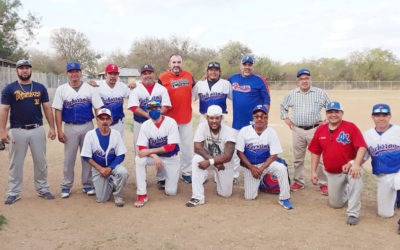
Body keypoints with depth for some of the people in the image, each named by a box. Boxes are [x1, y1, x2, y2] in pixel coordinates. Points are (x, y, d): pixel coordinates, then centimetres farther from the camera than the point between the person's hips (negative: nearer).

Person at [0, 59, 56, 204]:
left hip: (37, 130, 2)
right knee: (16, 163, 7)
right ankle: (14, 192, 17)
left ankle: (42, 189, 21)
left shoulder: (40, 88, 7)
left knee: (41, 161, 9)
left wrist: (52, 127, 0)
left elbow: (47, 108, 8)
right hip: (17, 131, -2)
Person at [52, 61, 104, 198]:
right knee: (69, 158, 6)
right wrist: (59, 130, -5)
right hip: (70, 127, 0)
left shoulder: (90, 88, 2)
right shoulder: (61, 89, 3)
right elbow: (58, 111, 1)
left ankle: (88, 185, 19)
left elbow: (99, 108, 0)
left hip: (88, 126, 0)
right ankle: (66, 186, 18)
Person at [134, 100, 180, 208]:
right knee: (139, 159, -31)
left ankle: (170, 177, 33)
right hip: (154, 156, 2)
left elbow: (171, 147, -22)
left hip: (171, 158, -2)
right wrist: (154, 156, -31)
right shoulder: (145, 125, -9)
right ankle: (142, 195, -20)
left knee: (171, 191, -4)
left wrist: (149, 151, -26)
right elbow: (142, 148, -13)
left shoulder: (171, 122, -17)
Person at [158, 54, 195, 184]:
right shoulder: (163, 78, -8)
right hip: (169, 119, -3)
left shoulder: (189, 75, 3)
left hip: (186, 118, 3)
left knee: (188, 147, 9)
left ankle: (187, 172, 22)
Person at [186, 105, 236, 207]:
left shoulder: (229, 131, -23)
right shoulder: (202, 127, -19)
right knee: (196, 159, -33)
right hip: (208, 158, 0)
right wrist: (215, 162, -32)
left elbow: (227, 157, -29)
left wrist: (210, 162, -40)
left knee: (225, 193, -1)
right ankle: (198, 197, -26)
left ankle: (219, 177, 34)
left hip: (224, 163, 0)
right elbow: (197, 148, -26)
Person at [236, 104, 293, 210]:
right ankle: (258, 182, 28)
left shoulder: (271, 132, -12)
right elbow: (240, 152, -8)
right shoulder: (244, 131, -12)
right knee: (249, 197, -5)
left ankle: (284, 199, -16)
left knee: (281, 168, -32)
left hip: (266, 163, 0)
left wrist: (261, 169, -21)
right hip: (250, 166, 1)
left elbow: (274, 155, -11)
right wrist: (252, 168, -15)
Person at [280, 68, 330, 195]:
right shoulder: (291, 94, 8)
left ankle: (323, 184, 8)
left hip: (314, 130, -2)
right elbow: (283, 107, 22)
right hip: (297, 131, 2)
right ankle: (298, 182, 23)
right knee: (297, 158, 10)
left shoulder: (320, 93, 2)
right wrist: (287, 120, 10)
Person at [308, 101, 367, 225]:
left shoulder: (351, 127, -11)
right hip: (332, 173, 5)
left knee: (356, 175, -41)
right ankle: (347, 190, 48)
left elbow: (362, 147, -20)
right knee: (335, 204, 13)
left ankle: (353, 213, -29)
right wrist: (313, 171, 3)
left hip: (349, 167, -4)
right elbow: (315, 152, 7)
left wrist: (356, 164, -35)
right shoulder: (320, 130, 1)